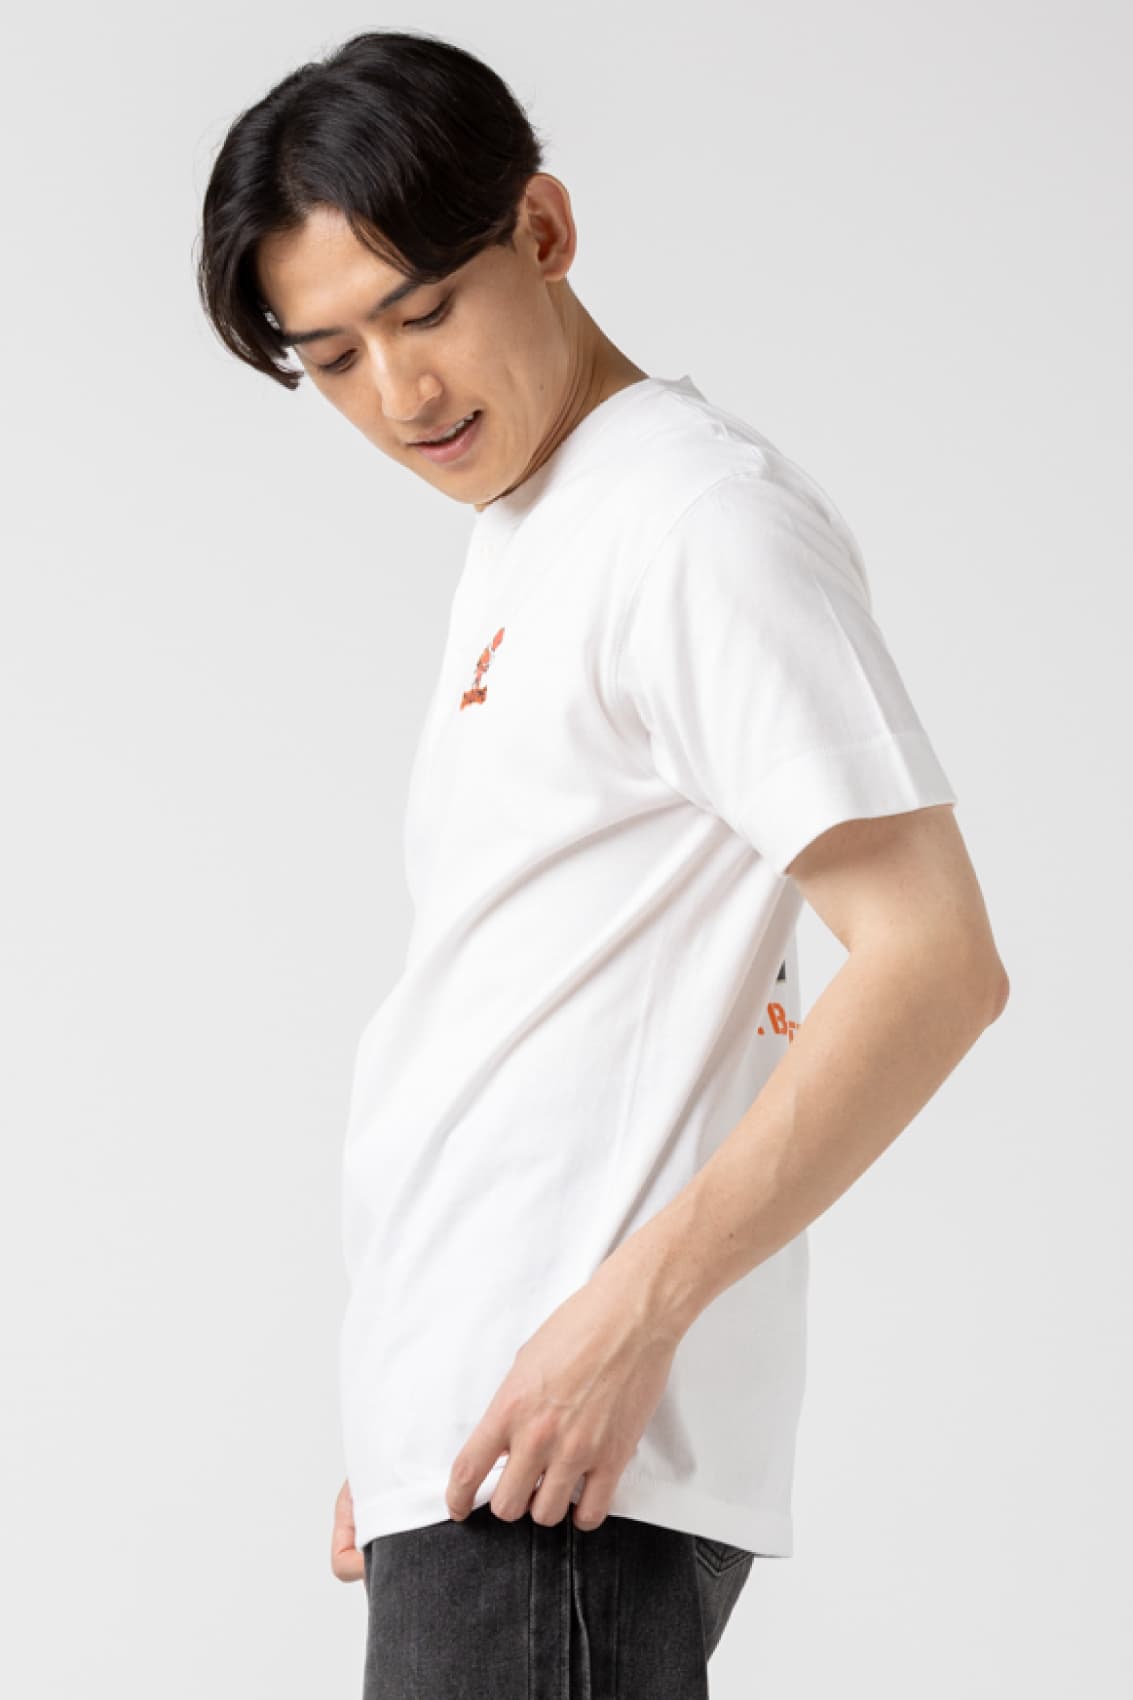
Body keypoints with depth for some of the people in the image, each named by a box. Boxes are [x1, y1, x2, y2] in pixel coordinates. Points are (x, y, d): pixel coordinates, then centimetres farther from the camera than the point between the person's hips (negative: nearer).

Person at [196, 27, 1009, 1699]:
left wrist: (632, 1311, -19)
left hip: (571, 1452, -9)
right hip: (472, 1434, 9)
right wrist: (397, 1435, 16)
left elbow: (935, 964, -16)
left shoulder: (700, 515, -9)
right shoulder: (519, 542, 19)